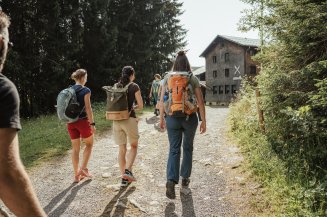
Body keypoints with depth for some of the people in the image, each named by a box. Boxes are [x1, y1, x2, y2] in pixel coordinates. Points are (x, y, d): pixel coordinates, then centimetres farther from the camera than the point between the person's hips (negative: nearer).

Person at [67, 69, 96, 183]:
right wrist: (92, 123, -11)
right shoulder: (85, 90, -10)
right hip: (82, 121, -5)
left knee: (75, 148, 12)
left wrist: (69, 119, 18)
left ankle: (76, 175, 16)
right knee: (89, 144, 15)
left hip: (71, 122, 6)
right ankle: (83, 168, 8)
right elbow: (88, 108, -14)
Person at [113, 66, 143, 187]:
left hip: (116, 120, 4)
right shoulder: (134, 86, -4)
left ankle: (124, 178, 16)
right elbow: (140, 106, -4)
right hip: (129, 119, -4)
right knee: (133, 146, 15)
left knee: (122, 149, 12)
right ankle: (127, 171, -2)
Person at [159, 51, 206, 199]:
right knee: (188, 148, 18)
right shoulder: (193, 79, -1)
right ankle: (185, 178, 30)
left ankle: (171, 181, -14)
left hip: (172, 118, 0)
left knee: (174, 150, 4)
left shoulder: (168, 78, 2)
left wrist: (161, 118, 10)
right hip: (189, 118, 0)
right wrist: (203, 121, 2)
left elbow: (162, 100, 1)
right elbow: (200, 101, -3)